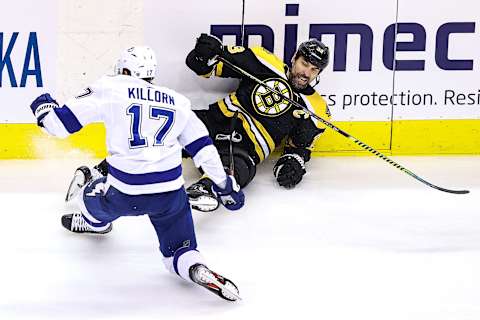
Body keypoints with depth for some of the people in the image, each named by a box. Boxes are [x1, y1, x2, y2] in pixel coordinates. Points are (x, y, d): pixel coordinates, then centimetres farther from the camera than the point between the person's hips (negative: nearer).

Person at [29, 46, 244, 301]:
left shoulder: (109, 90, 1)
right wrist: (224, 184, 23)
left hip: (124, 194, -2)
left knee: (93, 196, 31)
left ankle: (95, 223, 60)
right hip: (170, 193, 2)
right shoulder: (176, 102, 12)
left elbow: (62, 123, 1)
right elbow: (202, 147, 13)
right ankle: (198, 270, -16)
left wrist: (43, 108, 23)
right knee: (179, 251, 14)